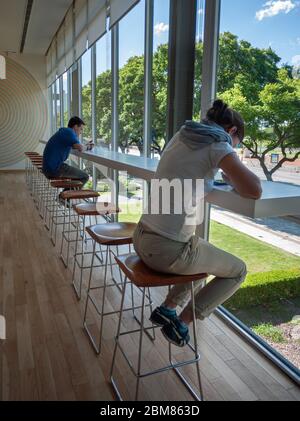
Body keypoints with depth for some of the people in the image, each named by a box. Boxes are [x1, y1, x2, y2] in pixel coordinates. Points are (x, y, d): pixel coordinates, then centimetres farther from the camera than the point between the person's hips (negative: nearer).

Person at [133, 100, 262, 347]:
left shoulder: (182, 136, 12)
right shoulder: (217, 145, -11)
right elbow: (254, 191, -20)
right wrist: (234, 177, 2)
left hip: (141, 238, 8)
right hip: (168, 250, -8)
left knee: (206, 256, 33)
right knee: (238, 271, 16)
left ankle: (168, 308, 27)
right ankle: (181, 321, 11)